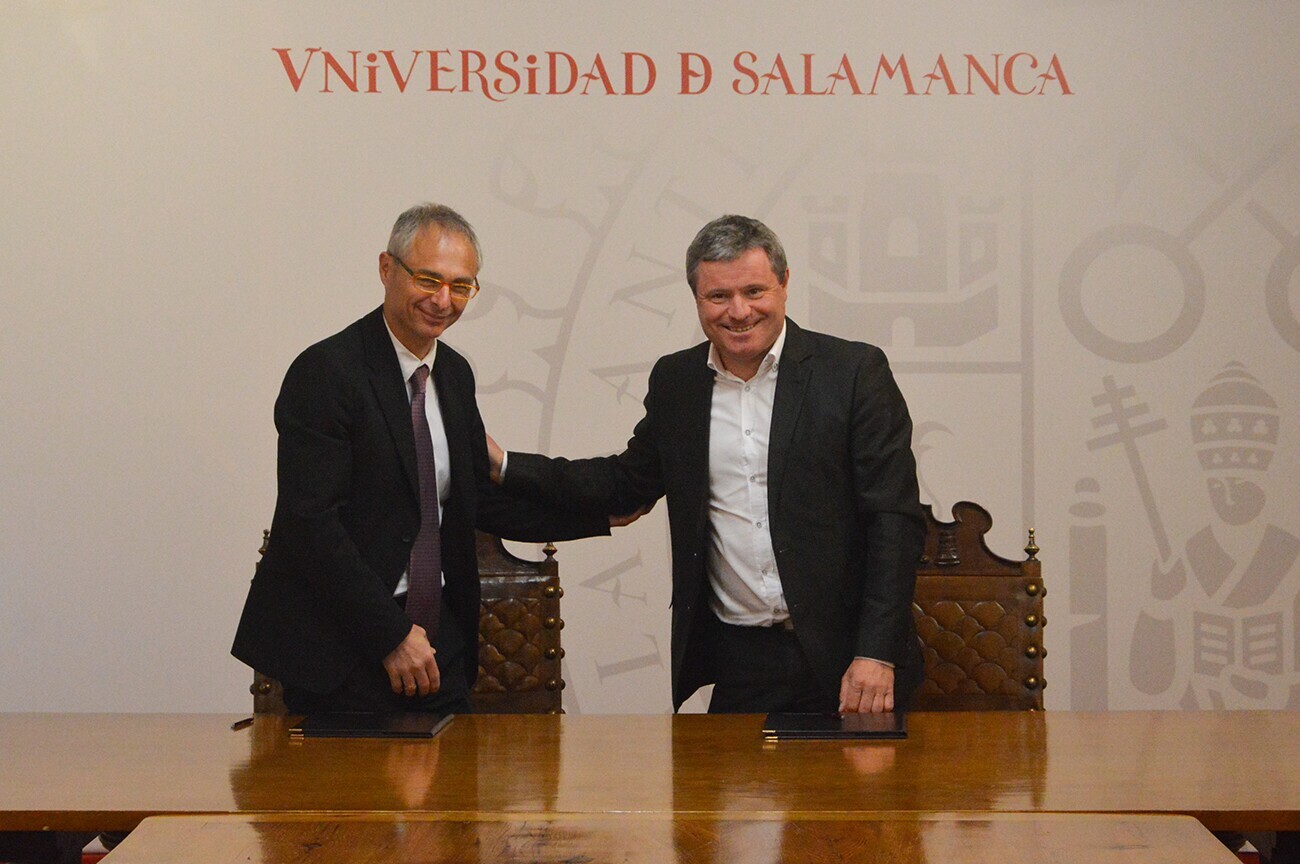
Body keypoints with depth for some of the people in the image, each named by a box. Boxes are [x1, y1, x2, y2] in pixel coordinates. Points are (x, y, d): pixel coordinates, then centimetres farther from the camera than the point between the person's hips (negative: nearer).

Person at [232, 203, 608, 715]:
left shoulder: (456, 375, 11)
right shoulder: (326, 371, -13)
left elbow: (480, 500, 17)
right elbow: (310, 521, -19)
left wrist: (603, 513, 10)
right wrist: (390, 634, -19)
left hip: (437, 638, 7)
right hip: (343, 647, -7)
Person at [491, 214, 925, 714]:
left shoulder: (853, 371, -5)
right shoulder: (674, 382, 8)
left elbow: (894, 520, -7)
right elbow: (626, 484, 20)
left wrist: (876, 654, -15)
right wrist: (503, 466, 10)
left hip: (842, 656, -3)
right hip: (738, 659, 3)